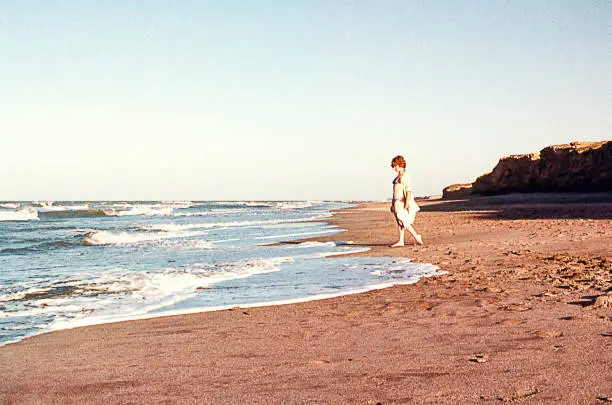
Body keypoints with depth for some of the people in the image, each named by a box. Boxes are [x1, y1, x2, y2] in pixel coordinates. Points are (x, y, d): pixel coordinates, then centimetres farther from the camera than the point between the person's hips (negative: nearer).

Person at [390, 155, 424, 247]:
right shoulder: (398, 176, 16)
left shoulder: (405, 176, -11)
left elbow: (409, 190, -16)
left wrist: (407, 204, -21)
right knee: (400, 222, 6)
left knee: (403, 221, -10)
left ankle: (416, 236, -1)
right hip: (397, 203, 9)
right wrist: (393, 204, 19)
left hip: (402, 202, -9)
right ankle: (401, 241, 6)